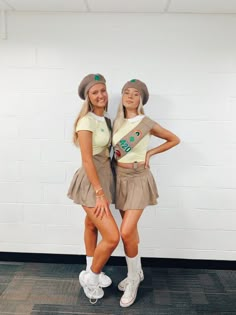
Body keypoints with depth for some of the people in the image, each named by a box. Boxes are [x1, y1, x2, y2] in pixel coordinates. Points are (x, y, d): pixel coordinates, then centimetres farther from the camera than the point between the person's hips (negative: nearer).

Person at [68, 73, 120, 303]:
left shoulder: (105, 120, 9)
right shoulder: (86, 121, -18)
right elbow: (87, 160, -21)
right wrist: (99, 193, -21)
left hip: (104, 176, 8)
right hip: (91, 181, -8)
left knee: (92, 225, 23)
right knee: (112, 237, -10)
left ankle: (92, 271, 41)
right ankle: (90, 277, 15)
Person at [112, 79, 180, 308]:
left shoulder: (147, 124, -9)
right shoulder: (117, 122, 4)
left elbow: (174, 139, 2)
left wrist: (150, 153, -4)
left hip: (138, 179, -5)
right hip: (119, 177, 5)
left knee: (126, 232, -11)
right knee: (131, 229, 15)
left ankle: (133, 279, 14)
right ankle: (137, 272, 34)